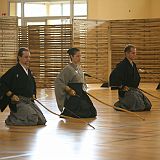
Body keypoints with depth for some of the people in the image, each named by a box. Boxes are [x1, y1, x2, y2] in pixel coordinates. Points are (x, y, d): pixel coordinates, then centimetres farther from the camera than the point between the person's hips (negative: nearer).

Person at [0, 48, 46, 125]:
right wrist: (11, 95, -16)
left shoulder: (29, 71, 13)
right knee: (33, 120, -23)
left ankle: (16, 116, 18)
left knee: (42, 121, 3)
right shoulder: (14, 70, -12)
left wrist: (33, 94, 16)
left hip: (29, 101, 8)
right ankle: (10, 119, -2)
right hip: (18, 101, -8)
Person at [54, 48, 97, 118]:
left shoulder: (79, 67, 12)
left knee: (92, 113, 3)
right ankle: (66, 112, 5)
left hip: (81, 94, 8)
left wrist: (84, 89, 10)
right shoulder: (68, 68, -12)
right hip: (73, 94, -8)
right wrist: (68, 90, -18)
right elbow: (58, 81, -17)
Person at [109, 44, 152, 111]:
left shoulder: (133, 65, 12)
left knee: (147, 106, 2)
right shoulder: (122, 65, -16)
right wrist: (122, 87, -19)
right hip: (126, 91, -9)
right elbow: (113, 76, -28)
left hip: (134, 89, 9)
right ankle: (119, 105, -1)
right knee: (139, 107, -23)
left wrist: (136, 87, 15)